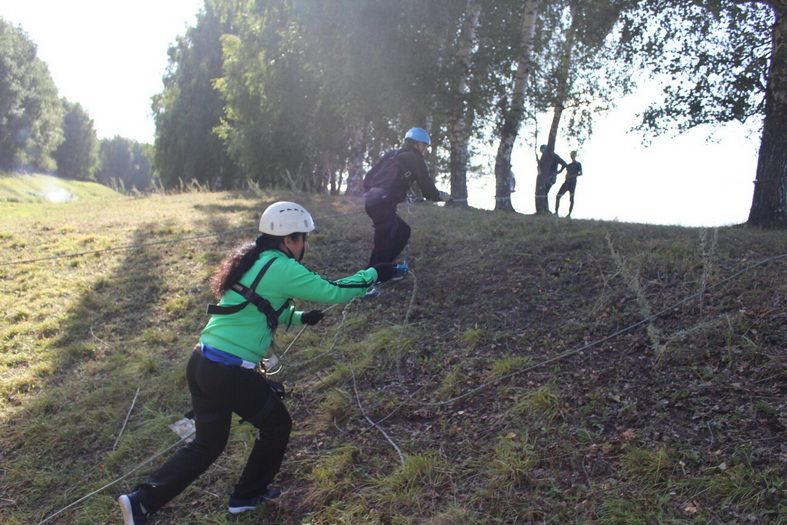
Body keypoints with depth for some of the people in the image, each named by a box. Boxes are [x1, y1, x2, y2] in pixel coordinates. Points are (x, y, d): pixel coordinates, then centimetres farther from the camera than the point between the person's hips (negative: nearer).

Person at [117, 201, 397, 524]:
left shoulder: (253, 262, 14)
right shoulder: (282, 269, -12)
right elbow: (332, 292, -10)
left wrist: (300, 318, 25)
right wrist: (374, 274, 2)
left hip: (201, 364, 8)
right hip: (230, 373, -8)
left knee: (208, 442, 20)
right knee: (277, 425, 17)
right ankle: (247, 496, 31)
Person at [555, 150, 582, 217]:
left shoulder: (578, 164, 5)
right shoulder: (569, 165, 22)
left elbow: (580, 173, -7)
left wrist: (572, 176, -17)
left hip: (573, 182, -6)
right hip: (566, 181, 6)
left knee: (571, 198, -8)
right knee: (558, 196, -6)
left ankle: (569, 214, -8)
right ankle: (556, 212, -5)